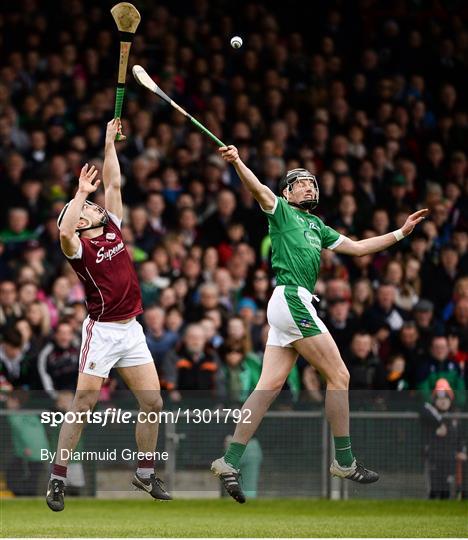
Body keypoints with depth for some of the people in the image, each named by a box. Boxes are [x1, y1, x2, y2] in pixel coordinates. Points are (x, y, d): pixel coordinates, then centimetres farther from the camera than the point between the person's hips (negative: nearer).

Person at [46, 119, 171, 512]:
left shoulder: (113, 229, 12)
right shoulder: (79, 247, -7)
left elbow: (113, 184, 15)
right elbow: (64, 232, -31)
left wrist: (110, 143, 12)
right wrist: (81, 193, -24)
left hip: (132, 331, 6)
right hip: (102, 331, -6)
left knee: (152, 403, 4)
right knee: (82, 406, -6)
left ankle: (146, 475, 18)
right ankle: (58, 480, -1)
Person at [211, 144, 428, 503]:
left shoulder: (317, 226, 27)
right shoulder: (282, 211, 4)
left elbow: (356, 247, 32)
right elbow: (258, 189, -15)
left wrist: (401, 233, 29)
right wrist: (237, 162, -34)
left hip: (293, 306, 8)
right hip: (292, 299, -8)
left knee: (269, 387, 1)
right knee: (338, 376, -4)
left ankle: (230, 462, -4)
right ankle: (344, 462, 3)